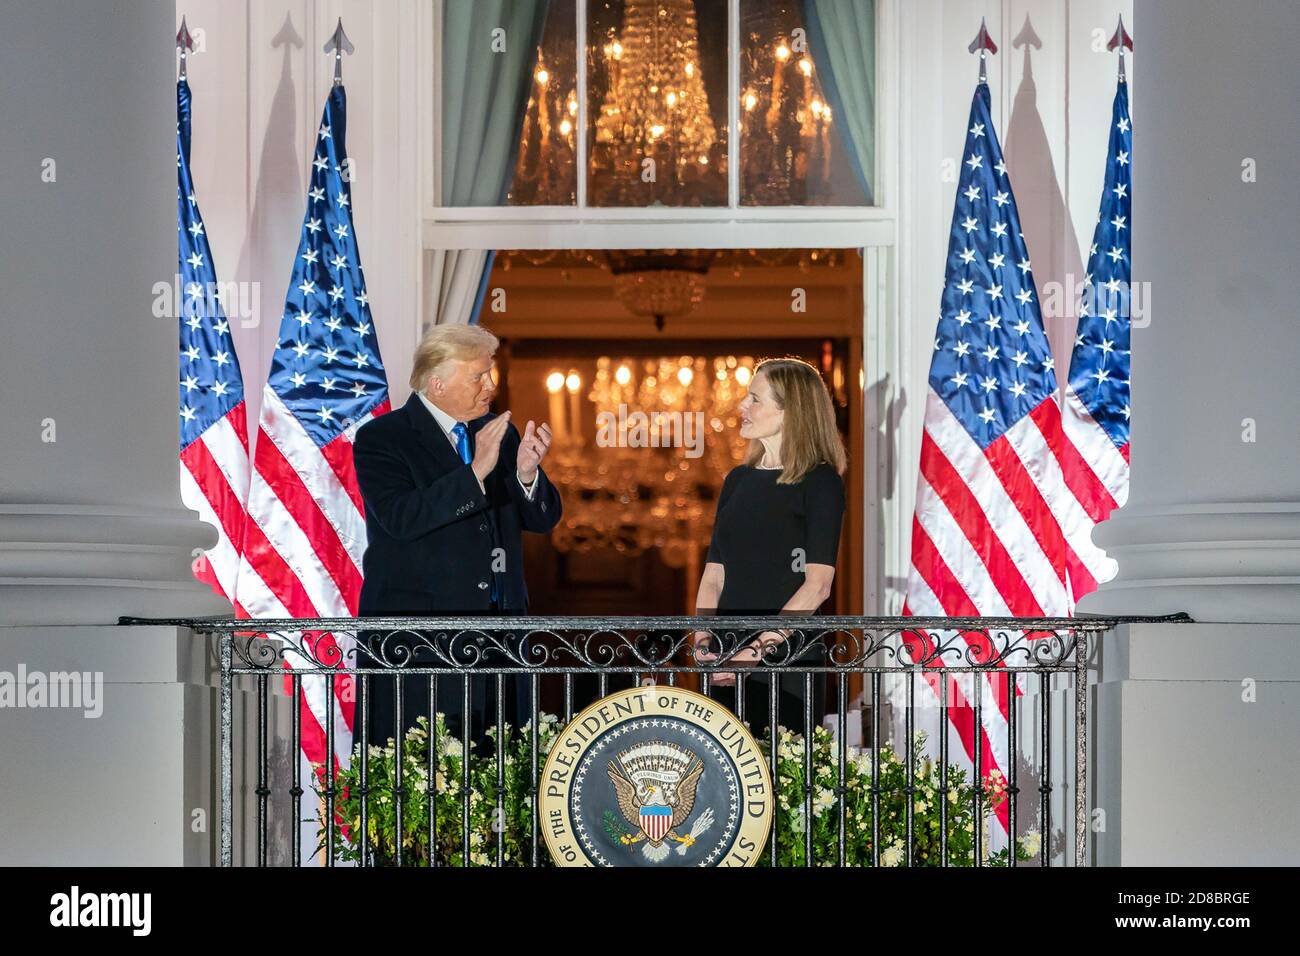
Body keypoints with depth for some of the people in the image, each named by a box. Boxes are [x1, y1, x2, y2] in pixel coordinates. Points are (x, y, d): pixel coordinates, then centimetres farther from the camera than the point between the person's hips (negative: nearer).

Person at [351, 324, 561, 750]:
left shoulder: (499, 432, 15)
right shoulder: (381, 439, -2)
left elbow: (543, 519, 13)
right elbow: (400, 518, -19)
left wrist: (527, 473, -9)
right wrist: (475, 472, -22)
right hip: (419, 636, -5)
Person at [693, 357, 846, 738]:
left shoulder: (819, 481, -4)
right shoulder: (738, 479, 15)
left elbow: (818, 584, -12)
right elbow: (714, 574, 15)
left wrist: (757, 648, -18)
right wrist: (702, 642, -1)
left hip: (789, 664, -6)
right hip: (729, 665, 6)